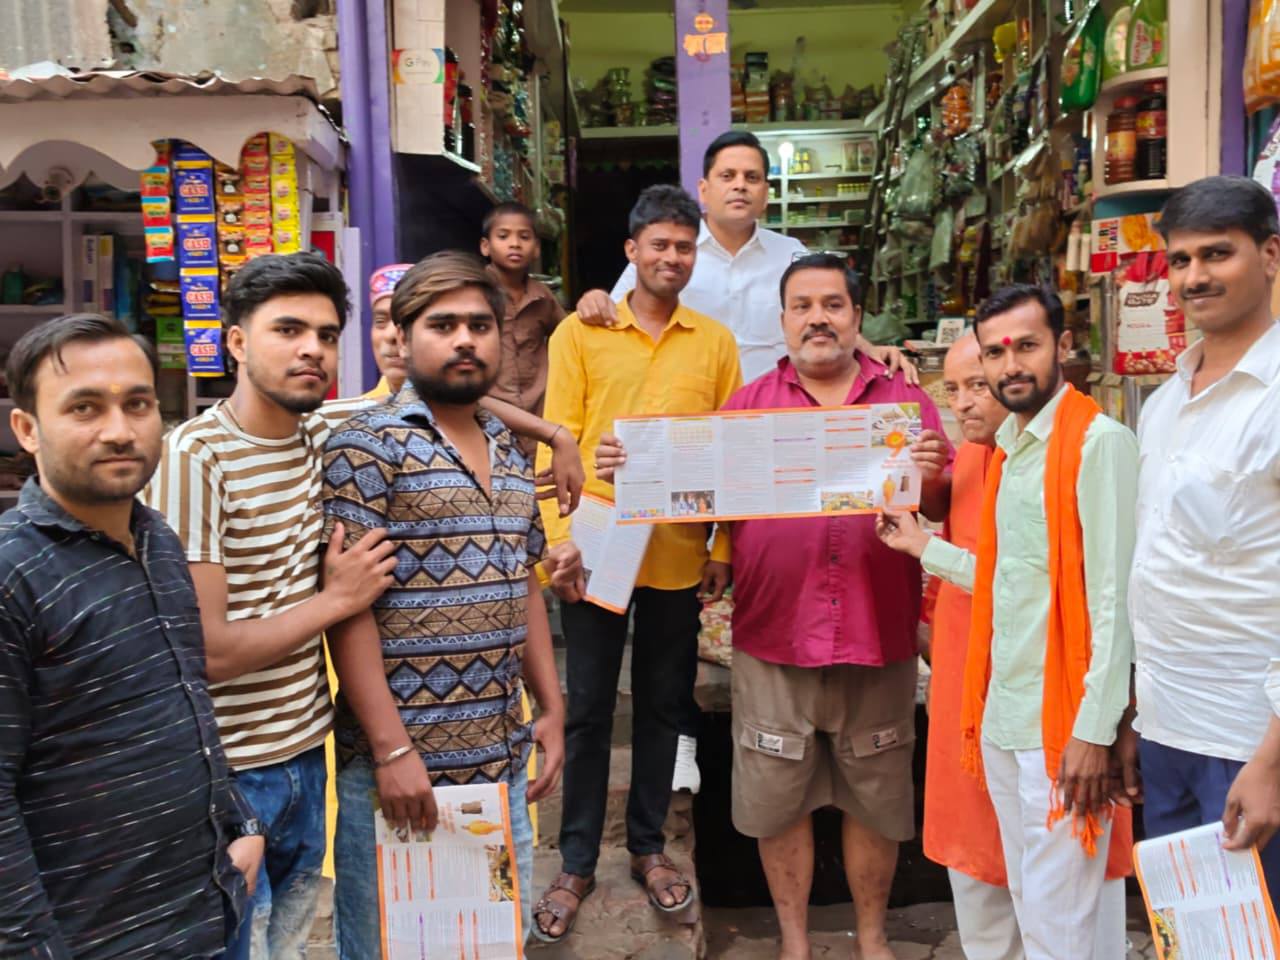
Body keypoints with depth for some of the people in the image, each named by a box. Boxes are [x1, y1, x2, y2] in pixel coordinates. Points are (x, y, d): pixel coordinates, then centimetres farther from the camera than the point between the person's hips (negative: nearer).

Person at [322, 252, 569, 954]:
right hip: (399, 757, -6)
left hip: (503, 757, 7)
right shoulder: (367, 446, -11)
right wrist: (391, 748, -18)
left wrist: (552, 709, 12)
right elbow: (348, 609, -15)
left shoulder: (510, 452, 10)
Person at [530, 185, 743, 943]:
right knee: (588, 709, 9)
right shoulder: (579, 333, 0)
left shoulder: (716, 341, 6)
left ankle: (649, 846, 32)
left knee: (664, 704, 14)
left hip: (679, 553, 2)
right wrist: (561, 536, -14)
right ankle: (577, 863, 24)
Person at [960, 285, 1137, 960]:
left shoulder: (1098, 442, -13)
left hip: (1061, 720, -8)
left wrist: (1095, 729, -17)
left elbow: (1114, 598, -16)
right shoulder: (1009, 445, 12)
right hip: (1002, 714, 8)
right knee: (1028, 900, 19)